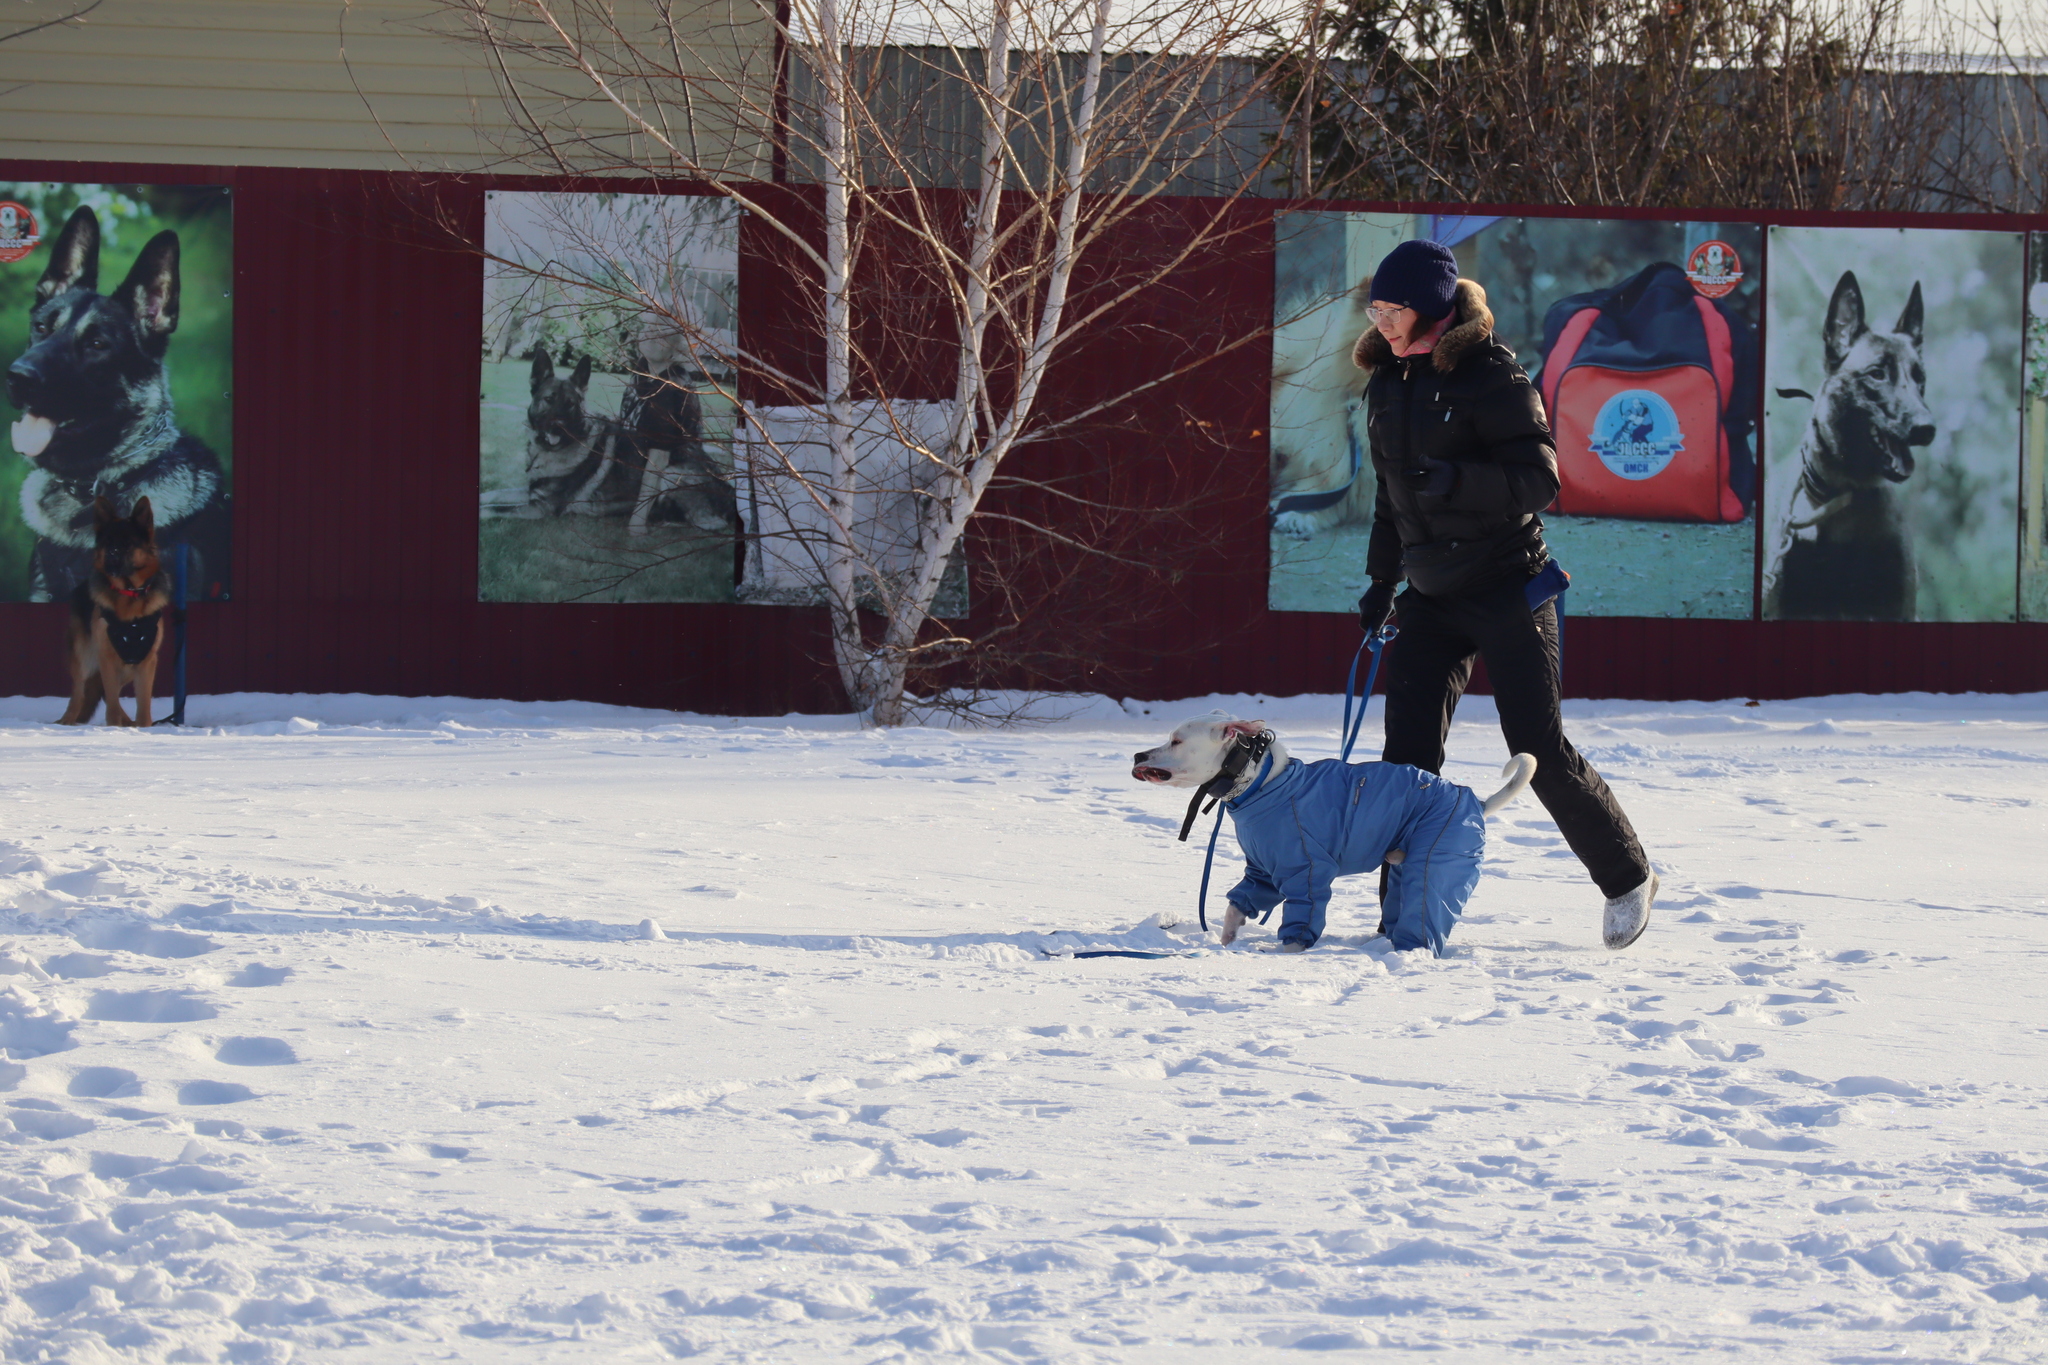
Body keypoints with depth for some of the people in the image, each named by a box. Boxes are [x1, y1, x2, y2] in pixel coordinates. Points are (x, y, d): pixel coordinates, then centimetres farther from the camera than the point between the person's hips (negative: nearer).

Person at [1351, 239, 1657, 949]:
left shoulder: (1489, 375, -14)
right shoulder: (1387, 383, 9)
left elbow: (1539, 480, -18)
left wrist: (1460, 480, -33)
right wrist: (1381, 581, 18)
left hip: (1506, 587, -6)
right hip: (1430, 595, 6)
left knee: (1539, 750, -4)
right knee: (1407, 754, -6)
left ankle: (1627, 879, 15)